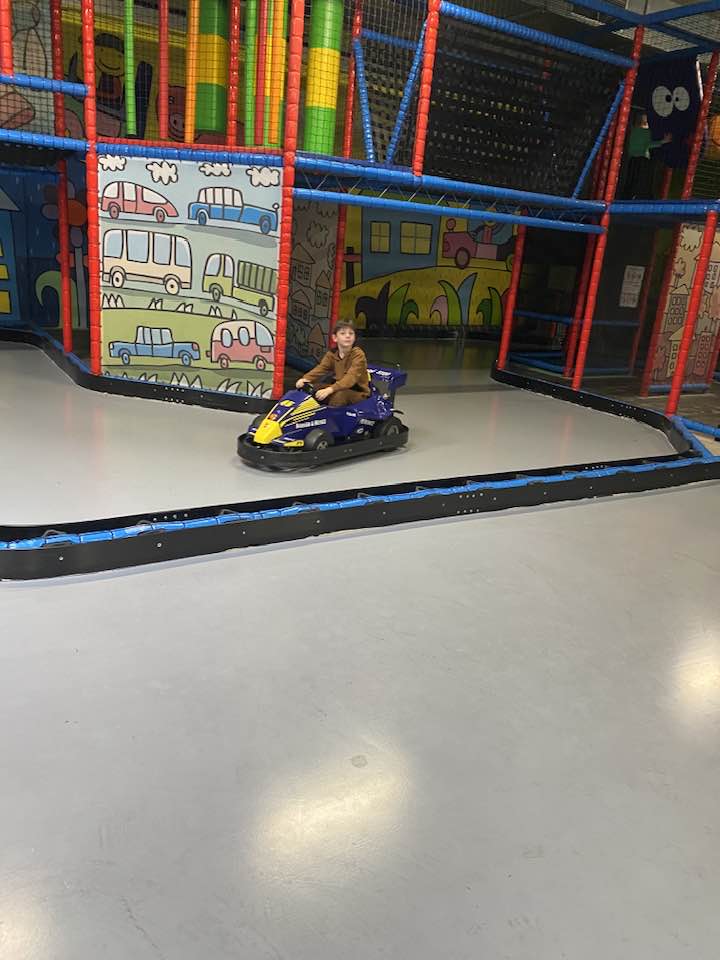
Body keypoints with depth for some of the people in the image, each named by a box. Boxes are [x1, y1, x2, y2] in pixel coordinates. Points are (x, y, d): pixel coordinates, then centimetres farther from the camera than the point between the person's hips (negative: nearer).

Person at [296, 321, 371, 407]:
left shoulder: (358, 354, -16)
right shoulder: (332, 354, 5)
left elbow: (351, 377, -30)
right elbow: (321, 368, -9)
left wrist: (330, 389, -44)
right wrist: (305, 379, -30)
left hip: (358, 391, -6)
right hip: (340, 387, 6)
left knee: (339, 395, -35)